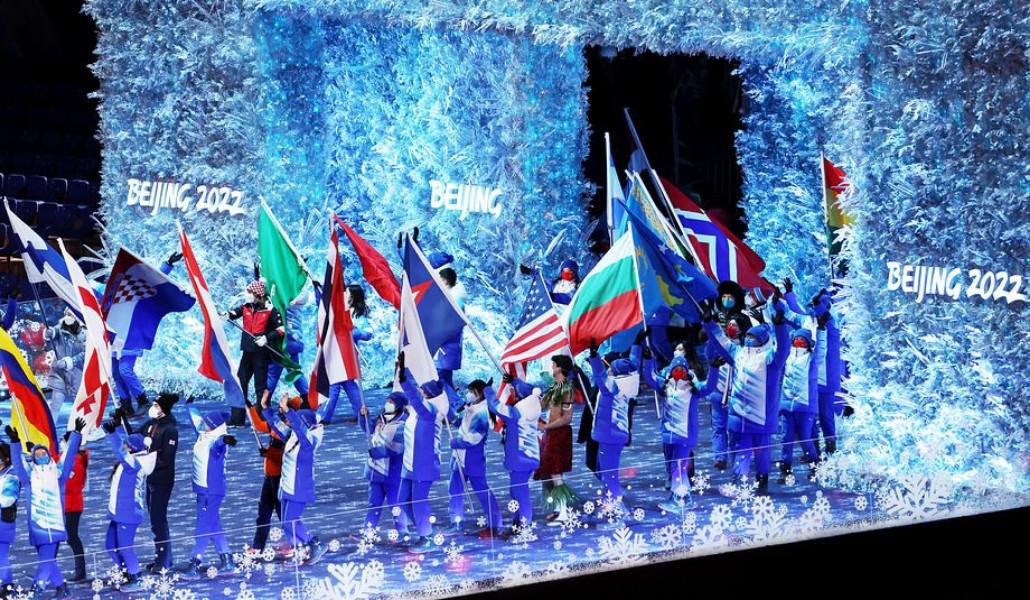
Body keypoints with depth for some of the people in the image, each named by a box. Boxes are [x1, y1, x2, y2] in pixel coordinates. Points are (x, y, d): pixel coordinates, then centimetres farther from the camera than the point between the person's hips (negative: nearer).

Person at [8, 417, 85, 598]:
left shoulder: (57, 472, 9)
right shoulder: (29, 474, 12)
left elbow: (69, 454, 3)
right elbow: (18, 462, -1)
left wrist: (76, 433, -4)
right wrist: (15, 442, -15)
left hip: (54, 524, -2)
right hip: (37, 525, 3)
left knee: (46, 560, -9)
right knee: (47, 560, 7)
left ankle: (37, 590, -8)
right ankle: (60, 586, 19)